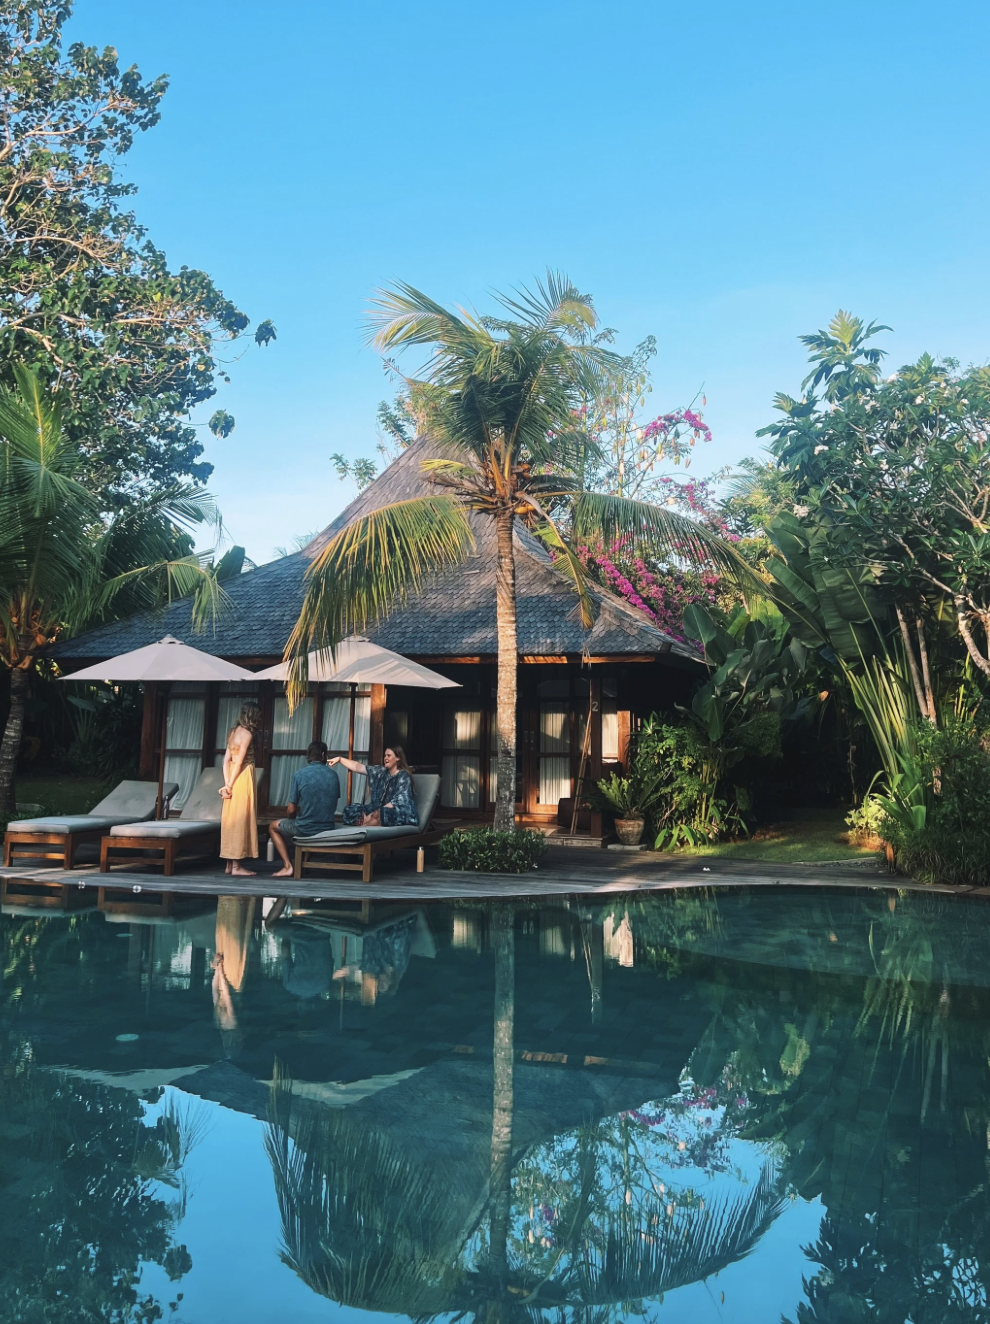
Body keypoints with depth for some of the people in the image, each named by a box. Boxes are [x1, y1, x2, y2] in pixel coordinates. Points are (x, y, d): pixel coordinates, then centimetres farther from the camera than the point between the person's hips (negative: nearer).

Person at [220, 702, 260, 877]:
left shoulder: (234, 731, 13)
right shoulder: (247, 734, -11)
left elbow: (226, 760, 8)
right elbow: (239, 762, -15)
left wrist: (227, 784, 3)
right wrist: (230, 785, -10)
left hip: (233, 780, 8)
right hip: (242, 779, -8)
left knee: (232, 820, 11)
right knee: (240, 821, -4)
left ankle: (230, 864, 16)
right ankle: (236, 866, -1)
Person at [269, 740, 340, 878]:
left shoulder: (299, 775, -12)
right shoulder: (333, 775, -1)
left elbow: (292, 810, -7)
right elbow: (334, 807, 9)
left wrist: (293, 818, 15)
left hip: (304, 829, -4)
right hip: (327, 828, 4)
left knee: (273, 827, 23)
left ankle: (287, 866, 9)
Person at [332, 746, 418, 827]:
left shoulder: (404, 777, -8)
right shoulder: (381, 771, 12)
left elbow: (398, 802, -18)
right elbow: (357, 767, 13)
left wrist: (378, 813, -25)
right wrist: (340, 759, 6)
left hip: (401, 814, -8)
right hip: (379, 810, 8)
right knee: (350, 810, -9)